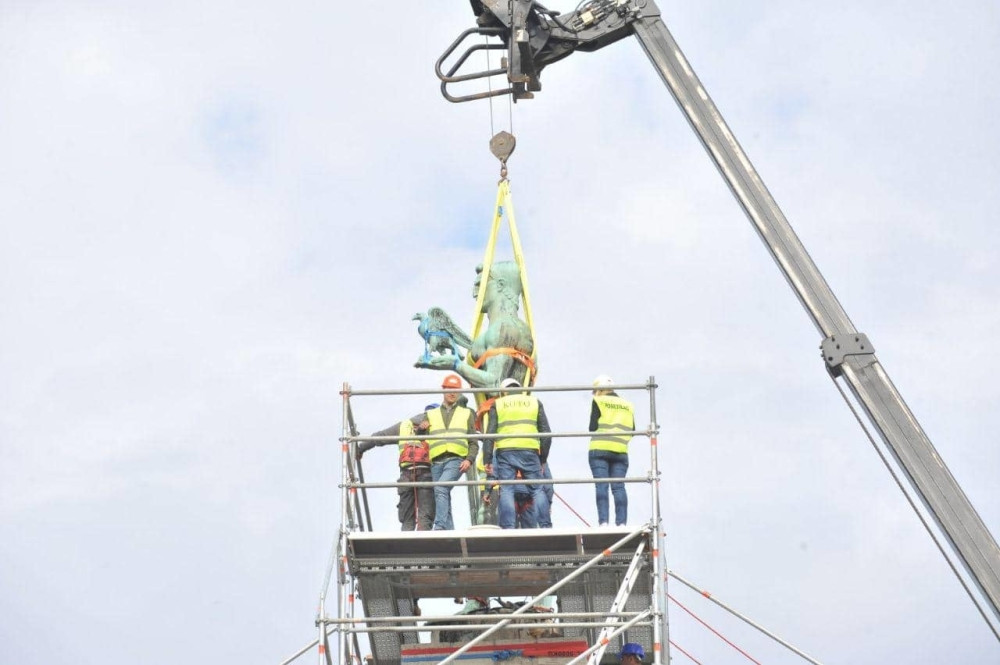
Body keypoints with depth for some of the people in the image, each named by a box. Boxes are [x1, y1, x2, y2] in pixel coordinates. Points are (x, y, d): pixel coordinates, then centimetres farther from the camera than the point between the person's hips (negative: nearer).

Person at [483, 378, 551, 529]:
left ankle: (508, 528, -6)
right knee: (538, 490, 6)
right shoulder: (535, 402, 17)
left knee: (506, 490, 1)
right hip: (529, 451, 1)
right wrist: (543, 459, 19)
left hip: (505, 452, 0)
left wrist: (487, 460, 4)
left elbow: (490, 434, 5)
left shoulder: (497, 404, 15)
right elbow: (546, 434, 13)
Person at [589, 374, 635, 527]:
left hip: (599, 449, -3)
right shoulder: (628, 405, 16)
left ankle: (603, 521, -14)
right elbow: (632, 430, 13)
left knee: (601, 485, -5)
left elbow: (593, 427, -3)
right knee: (618, 486, 1)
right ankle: (621, 522, -7)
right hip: (621, 451, 3)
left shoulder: (598, 401, 3)